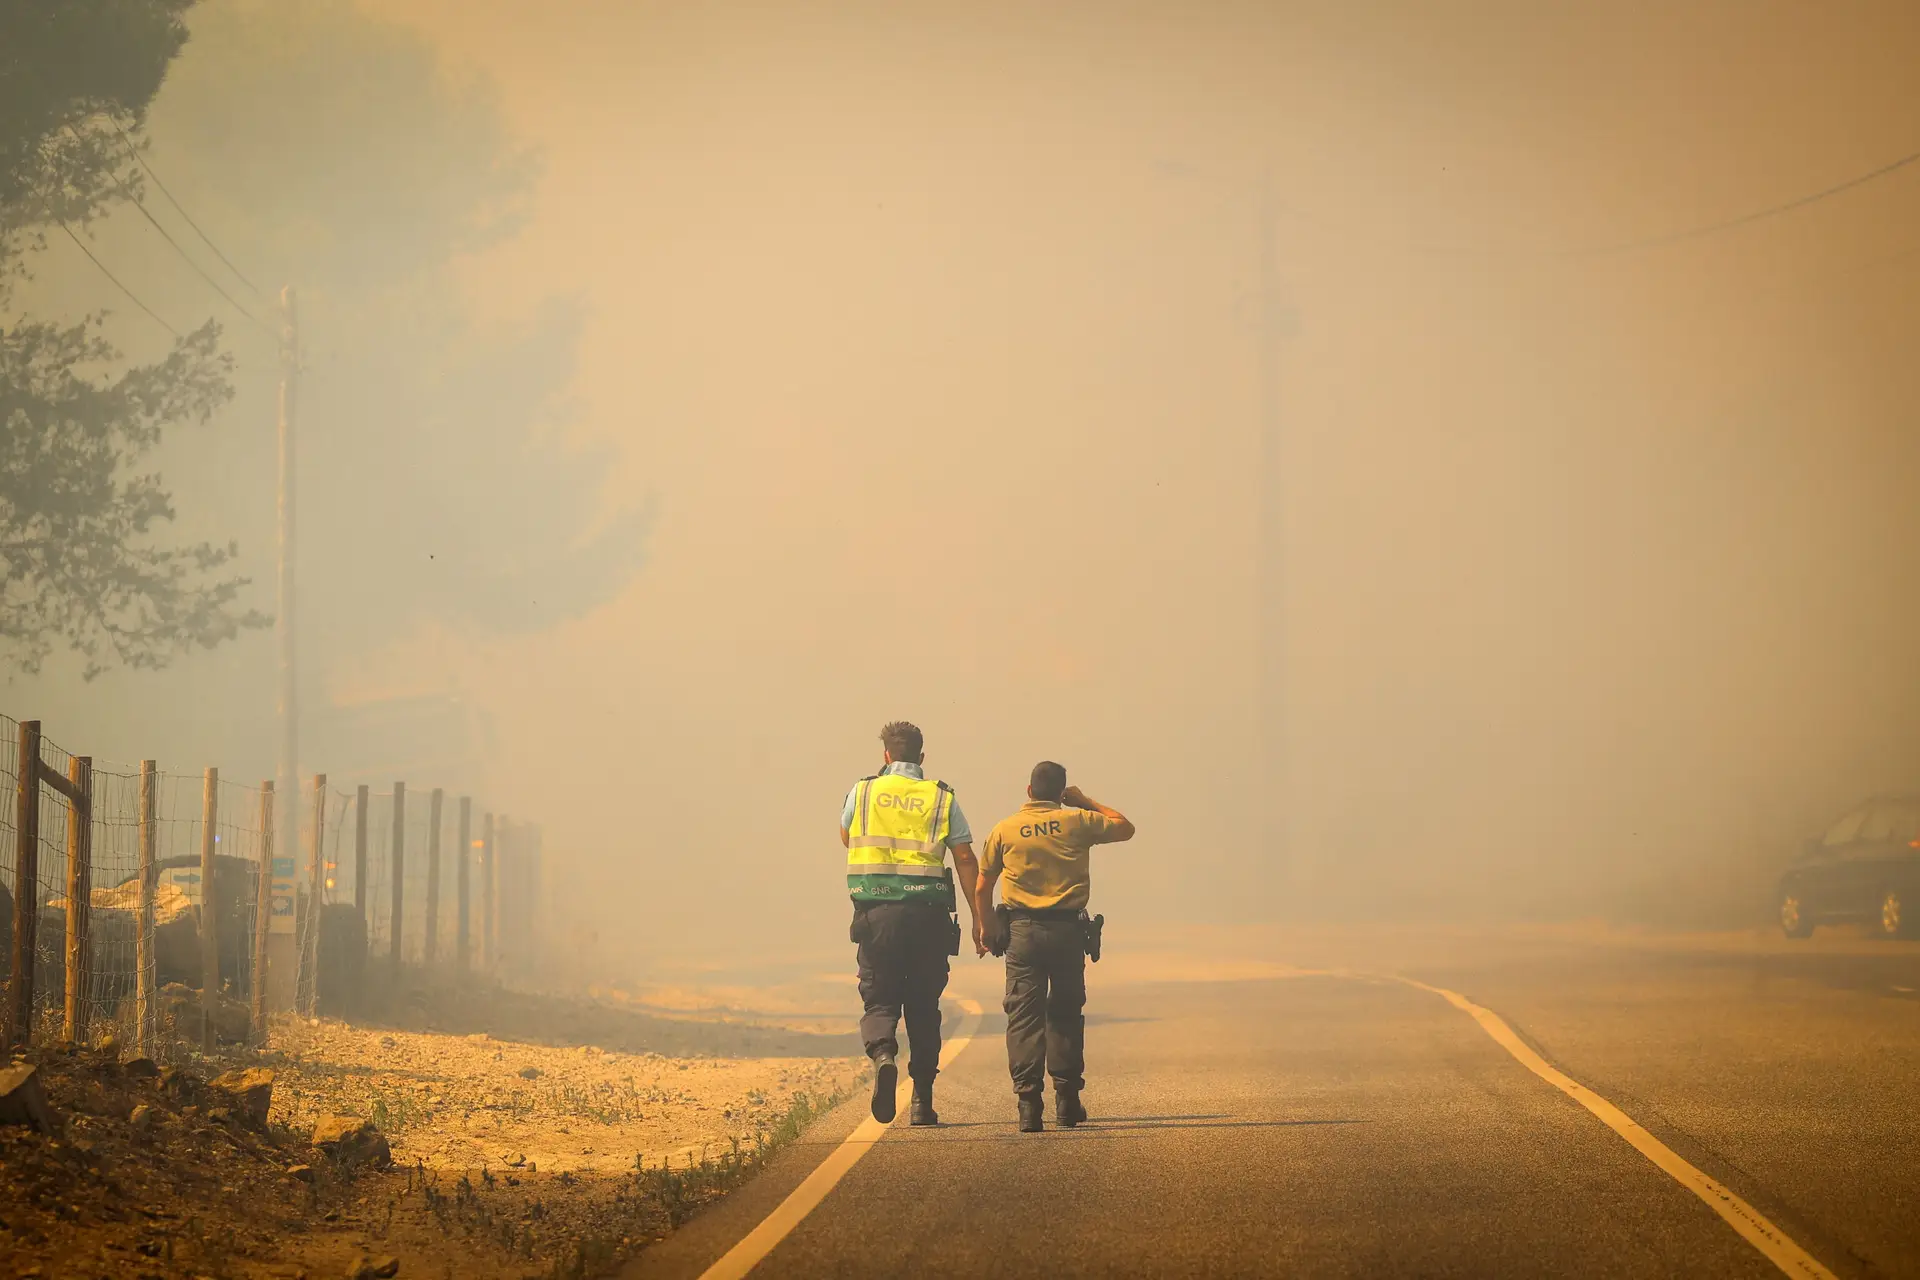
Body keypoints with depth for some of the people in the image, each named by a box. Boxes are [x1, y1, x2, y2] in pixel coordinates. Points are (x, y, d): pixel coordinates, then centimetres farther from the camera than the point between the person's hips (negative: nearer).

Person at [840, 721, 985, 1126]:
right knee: (923, 1007, 11)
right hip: (928, 916, 1)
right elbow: (966, 860, 0)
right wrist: (978, 918, 3)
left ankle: (882, 1054, -28)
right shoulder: (941, 798, 5)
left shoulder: (863, 792, 5)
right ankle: (922, 1101, 10)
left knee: (879, 1000, 5)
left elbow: (846, 837, 25)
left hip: (876, 914, 0)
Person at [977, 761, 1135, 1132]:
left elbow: (982, 888, 8)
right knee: (1065, 1013, 12)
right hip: (1067, 929, 1)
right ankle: (1067, 1100, 15)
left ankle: (1028, 1100, -13)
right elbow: (1125, 827, 18)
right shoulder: (1077, 822, 2)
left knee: (1024, 1015, -2)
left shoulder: (1004, 830, 3)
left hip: (1023, 930, 0)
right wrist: (1086, 802, 23)